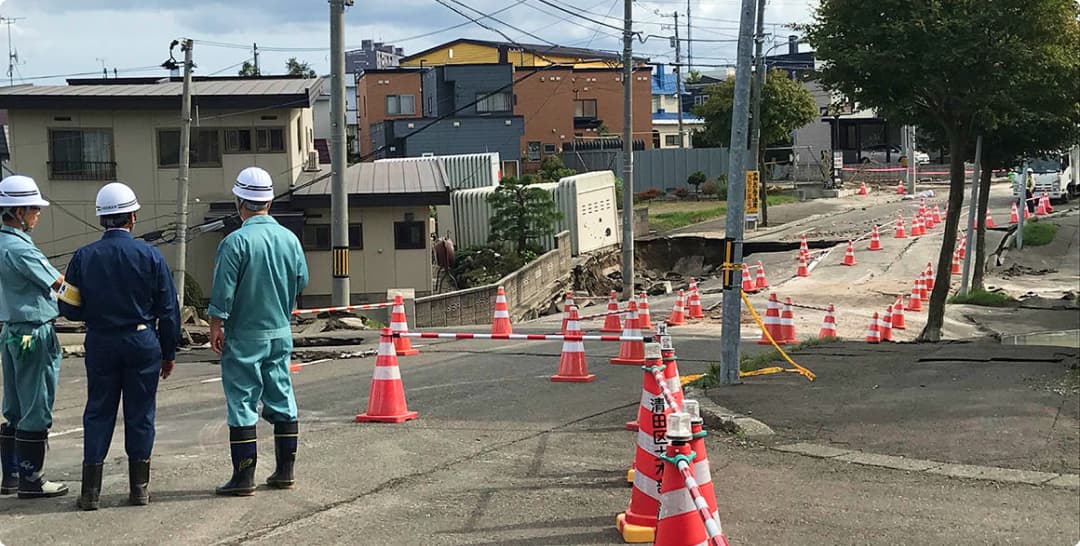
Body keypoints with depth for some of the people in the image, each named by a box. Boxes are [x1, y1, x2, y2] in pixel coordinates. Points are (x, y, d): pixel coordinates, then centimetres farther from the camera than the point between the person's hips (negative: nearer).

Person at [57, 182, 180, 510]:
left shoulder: (83, 257, -4)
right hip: (143, 344, -1)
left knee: (98, 413, 9)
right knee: (140, 414, 8)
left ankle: (91, 490, 6)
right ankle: (139, 487, 13)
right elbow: (168, 310, -3)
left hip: (100, 345, 1)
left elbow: (70, 308, -1)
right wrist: (168, 353, 7)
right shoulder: (150, 256, -6)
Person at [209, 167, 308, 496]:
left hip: (245, 336, -5)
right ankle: (284, 472, 16)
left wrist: (216, 326, -6)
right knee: (282, 399, 11)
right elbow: (301, 281, 11)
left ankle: (244, 477, 0)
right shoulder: (290, 239, 2)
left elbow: (223, 291, -14)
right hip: (281, 333, 5)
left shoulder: (235, 241, -14)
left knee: (242, 403, 0)